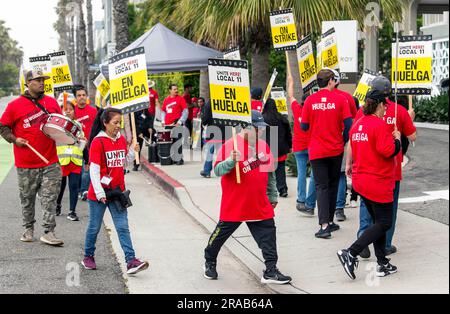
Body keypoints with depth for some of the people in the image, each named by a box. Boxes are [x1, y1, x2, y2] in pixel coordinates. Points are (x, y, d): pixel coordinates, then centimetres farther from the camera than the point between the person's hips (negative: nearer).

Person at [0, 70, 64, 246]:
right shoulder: (15, 105, -2)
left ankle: (49, 232, -1)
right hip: (26, 165, -1)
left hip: (50, 162, 1)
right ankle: (28, 229, 27)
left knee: (50, 198, -4)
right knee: (27, 199, 11)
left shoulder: (52, 102, 7)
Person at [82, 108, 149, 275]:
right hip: (100, 193, -4)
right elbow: (94, 170, -14)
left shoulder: (122, 140, 7)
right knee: (94, 227, 10)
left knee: (123, 227, -1)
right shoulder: (98, 142, -11)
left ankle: (131, 261, -7)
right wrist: (99, 193, -17)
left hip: (117, 191, 5)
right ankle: (88, 257, 29)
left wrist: (133, 151, -2)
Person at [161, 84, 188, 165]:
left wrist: (180, 122, -10)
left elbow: (186, 111, -3)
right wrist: (163, 121, 9)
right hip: (167, 125, 5)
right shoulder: (166, 100, 13)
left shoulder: (180, 99, 0)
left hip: (177, 124, -5)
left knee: (178, 141, -9)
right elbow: (163, 111, 23)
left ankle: (179, 159, -7)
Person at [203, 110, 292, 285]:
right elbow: (218, 170, -19)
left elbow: (270, 173, 18)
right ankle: (210, 262, 31)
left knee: (268, 232, 1)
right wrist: (231, 161, -36)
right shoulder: (230, 145, -14)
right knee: (222, 233, 9)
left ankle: (270, 271, 7)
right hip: (234, 205, -5)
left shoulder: (263, 145, 8)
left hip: (260, 205, 5)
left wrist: (273, 196, 21)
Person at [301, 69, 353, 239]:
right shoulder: (340, 99, -6)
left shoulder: (310, 100, -4)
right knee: (333, 185, 16)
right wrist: (344, 141, 9)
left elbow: (304, 126, 1)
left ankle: (324, 225, -11)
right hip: (336, 150, 0)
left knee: (321, 187, 1)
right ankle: (330, 221, 24)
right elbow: (348, 124, -7)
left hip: (316, 151, 0)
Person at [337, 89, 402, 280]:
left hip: (360, 180, 9)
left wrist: (349, 164, 34)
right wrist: (397, 138, -5)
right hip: (378, 182, -9)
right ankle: (351, 254, -10)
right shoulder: (381, 125, -17)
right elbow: (389, 151, -23)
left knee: (378, 221, 16)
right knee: (384, 223, 0)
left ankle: (382, 264, 17)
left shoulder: (357, 125, 9)